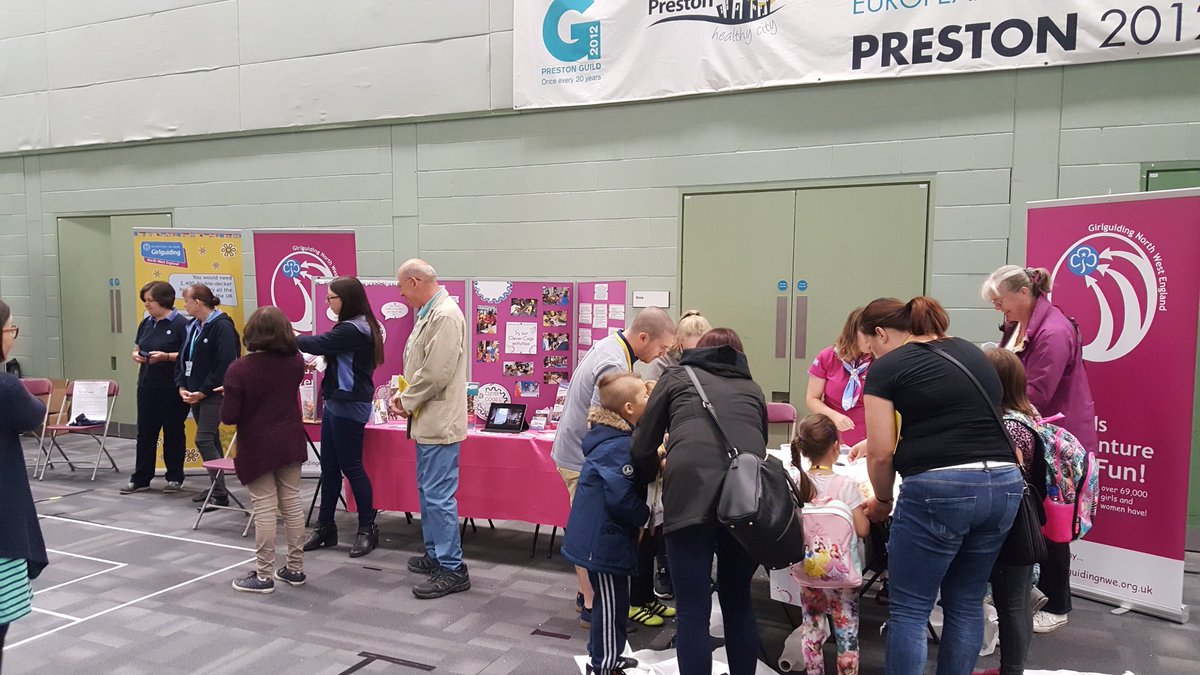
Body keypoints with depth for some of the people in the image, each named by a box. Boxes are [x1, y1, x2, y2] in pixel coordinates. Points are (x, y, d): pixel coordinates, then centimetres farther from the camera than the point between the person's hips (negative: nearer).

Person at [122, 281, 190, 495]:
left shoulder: (180, 324, -10)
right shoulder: (146, 323, 11)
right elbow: (137, 349, 19)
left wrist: (166, 356, -24)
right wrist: (137, 356, -3)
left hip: (171, 388, -6)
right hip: (147, 385, 6)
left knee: (173, 432, 6)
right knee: (145, 432, 9)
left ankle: (175, 478, 17)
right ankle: (140, 478, 17)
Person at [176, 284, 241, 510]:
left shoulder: (222, 326, -15)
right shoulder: (192, 326, 11)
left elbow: (225, 364, -21)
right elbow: (183, 358, 14)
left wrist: (203, 391, -18)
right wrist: (182, 386, 0)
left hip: (214, 393, -8)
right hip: (195, 393, 8)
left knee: (204, 440, -12)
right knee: (211, 440, 14)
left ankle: (221, 494, -7)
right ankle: (217, 487, 23)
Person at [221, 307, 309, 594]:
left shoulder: (239, 369, -17)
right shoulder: (295, 362, -3)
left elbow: (228, 417, -14)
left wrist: (231, 395, 4)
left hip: (257, 447, -4)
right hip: (290, 442, 5)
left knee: (265, 509, 1)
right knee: (292, 503, 11)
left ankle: (264, 576, 10)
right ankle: (295, 569, 22)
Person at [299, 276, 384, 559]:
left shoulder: (353, 330, -19)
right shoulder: (355, 327, 11)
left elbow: (317, 344, -18)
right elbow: (326, 348, 12)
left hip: (349, 406, -10)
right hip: (338, 404, 10)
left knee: (351, 467, -1)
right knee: (329, 467, 13)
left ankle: (367, 529, 11)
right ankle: (325, 527, 23)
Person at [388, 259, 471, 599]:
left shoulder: (445, 315, -19)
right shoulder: (430, 313, 12)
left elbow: (435, 373, -24)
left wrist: (408, 403, -11)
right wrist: (405, 393, 6)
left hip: (439, 421, -11)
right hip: (429, 420, 11)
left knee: (439, 496, -6)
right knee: (428, 491, 20)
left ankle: (452, 569, 3)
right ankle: (435, 554, 33)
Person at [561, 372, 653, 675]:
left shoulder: (613, 436, 8)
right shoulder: (619, 446, -23)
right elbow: (621, 497, -27)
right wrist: (644, 516, -11)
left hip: (601, 535, 10)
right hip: (605, 539, -10)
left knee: (611, 601, 21)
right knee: (612, 604, 3)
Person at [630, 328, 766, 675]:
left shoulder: (677, 376, 23)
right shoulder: (752, 389, 30)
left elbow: (643, 446, 21)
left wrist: (644, 485, 39)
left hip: (691, 491, -3)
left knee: (693, 610, 4)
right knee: (738, 602, 20)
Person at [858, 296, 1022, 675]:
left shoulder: (887, 367, -1)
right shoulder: (971, 352, 19)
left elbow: (881, 454, -6)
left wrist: (882, 501, 13)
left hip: (938, 490, -7)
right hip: (1004, 485, 7)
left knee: (910, 610, 5)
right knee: (967, 604, 18)